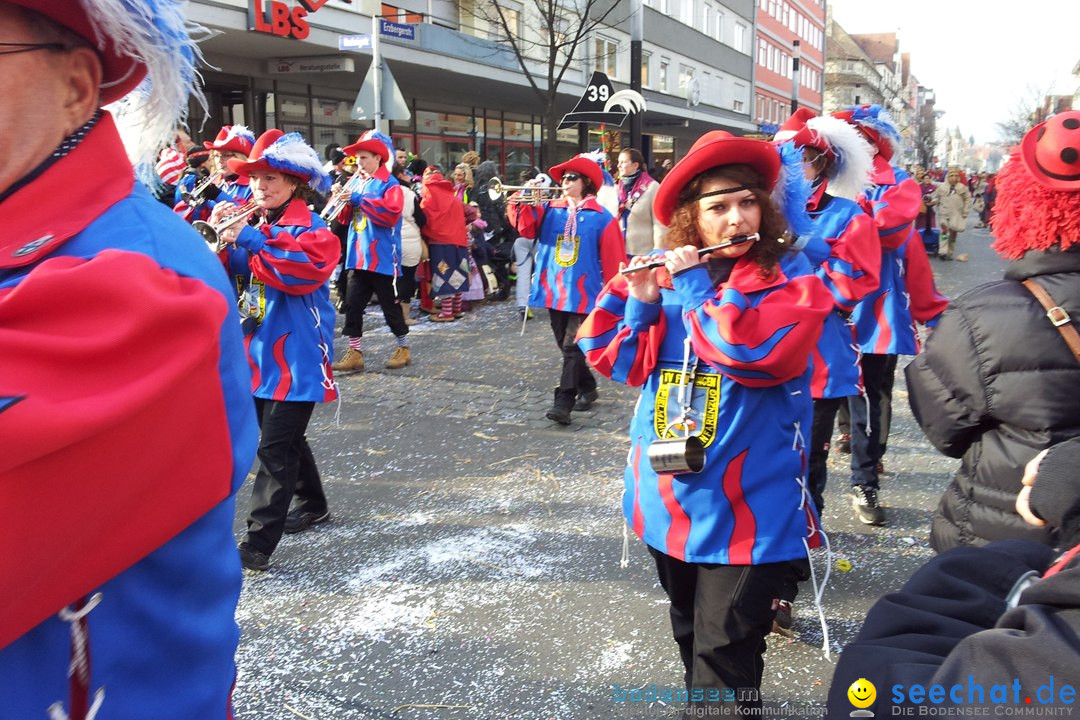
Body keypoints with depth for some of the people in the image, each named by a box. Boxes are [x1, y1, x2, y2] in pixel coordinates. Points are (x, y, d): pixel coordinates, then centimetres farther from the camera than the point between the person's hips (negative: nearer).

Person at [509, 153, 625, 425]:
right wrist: (524, 204, -21)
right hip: (553, 292, 6)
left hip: (583, 294, -5)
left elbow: (612, 259, -5)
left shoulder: (601, 218, -4)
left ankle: (563, 403, -11)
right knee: (566, 347, 15)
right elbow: (527, 228, -6)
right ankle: (587, 389, 32)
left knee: (572, 348, -11)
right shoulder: (550, 210, 9)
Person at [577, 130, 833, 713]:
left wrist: (697, 288, -17)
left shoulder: (791, 280, -7)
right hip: (668, 501, 5)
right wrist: (637, 300, -11)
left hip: (746, 506, -5)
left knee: (724, 656, -2)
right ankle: (699, 699, 45)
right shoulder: (669, 276, 5)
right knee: (690, 636, 23)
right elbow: (616, 361, 3)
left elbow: (757, 353, -26)